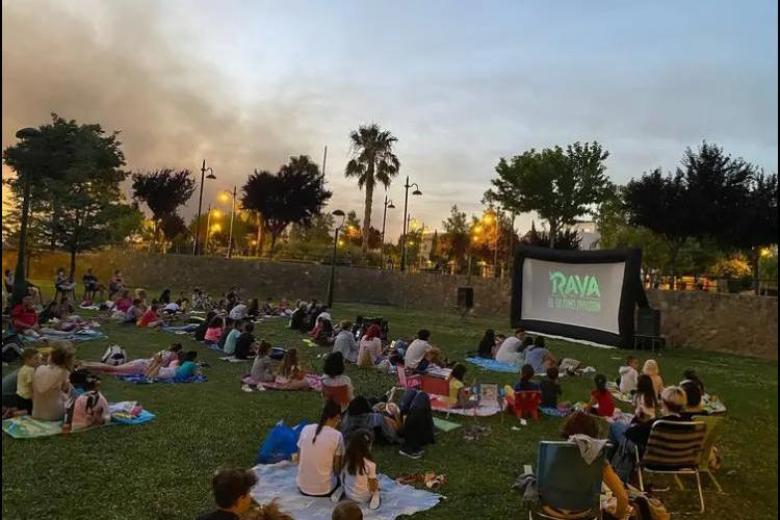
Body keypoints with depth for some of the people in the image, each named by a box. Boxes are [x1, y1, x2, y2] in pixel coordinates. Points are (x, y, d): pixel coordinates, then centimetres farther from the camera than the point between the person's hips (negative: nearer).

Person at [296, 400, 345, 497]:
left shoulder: (306, 429, -3)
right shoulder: (337, 436, -14)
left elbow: (299, 461, 5)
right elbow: (337, 469, -5)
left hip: (302, 487, 4)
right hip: (324, 489, -3)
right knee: (339, 477, 29)